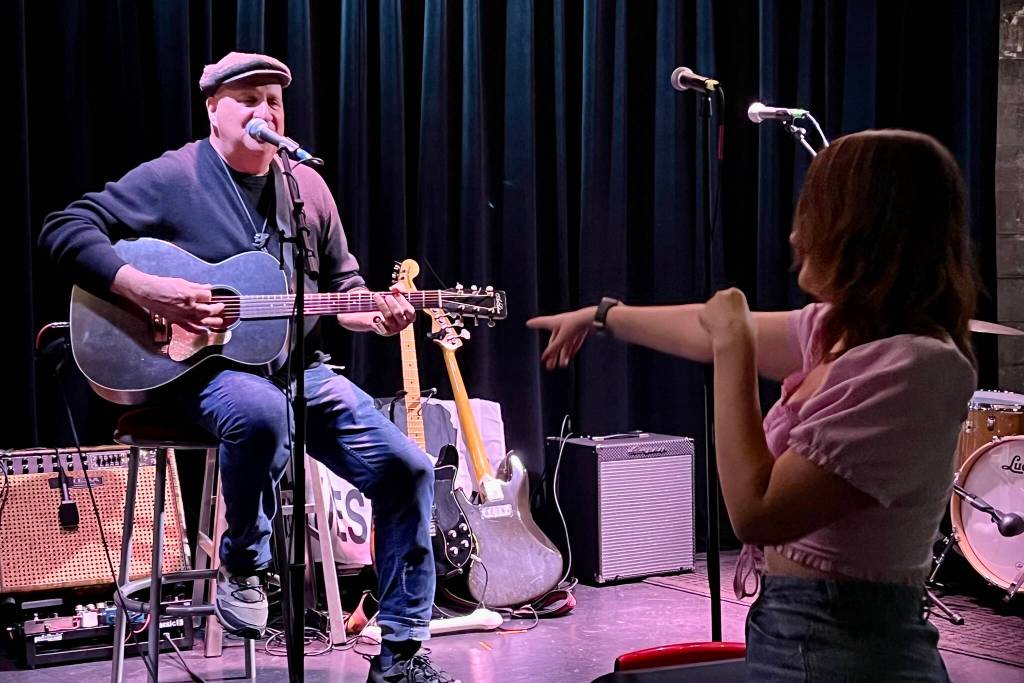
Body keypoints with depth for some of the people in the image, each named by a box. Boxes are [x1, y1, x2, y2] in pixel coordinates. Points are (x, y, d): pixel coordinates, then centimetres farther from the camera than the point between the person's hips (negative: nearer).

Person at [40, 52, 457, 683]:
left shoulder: (307, 187, 12)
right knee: (262, 412, -42)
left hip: (299, 367, 6)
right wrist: (146, 290, -23)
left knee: (408, 470, -8)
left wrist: (376, 315, -4)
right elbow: (65, 229, -9)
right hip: (205, 369, -5)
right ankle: (243, 562, -12)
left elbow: (343, 286, 19)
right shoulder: (173, 178, -4)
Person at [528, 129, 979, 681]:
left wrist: (732, 347, -20)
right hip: (797, 630, 8)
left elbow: (756, 512, -26)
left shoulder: (913, 368, -25)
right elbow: (713, 332, 21)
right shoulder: (842, 331, 4)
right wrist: (600, 317, 33)